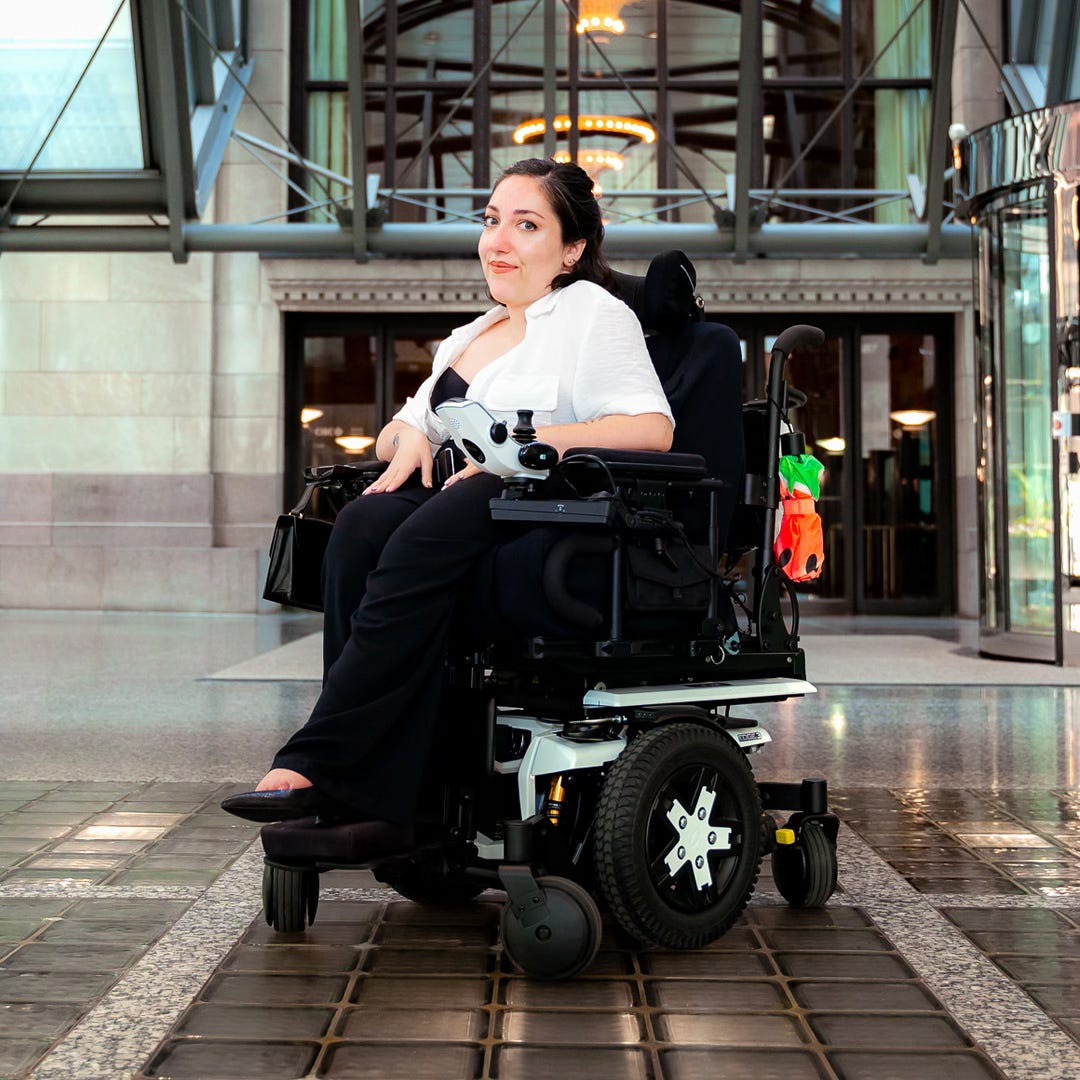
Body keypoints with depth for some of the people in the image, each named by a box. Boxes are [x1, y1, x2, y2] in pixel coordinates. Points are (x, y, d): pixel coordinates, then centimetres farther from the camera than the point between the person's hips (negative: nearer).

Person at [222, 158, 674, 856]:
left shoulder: (592, 312, 8)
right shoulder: (467, 338, 30)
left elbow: (653, 429, -8)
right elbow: (395, 433, 32)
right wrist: (409, 436, 6)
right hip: (456, 498, 6)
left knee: (420, 545, -36)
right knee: (363, 527, -28)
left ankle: (314, 766, -38)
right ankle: (381, 802, -36)